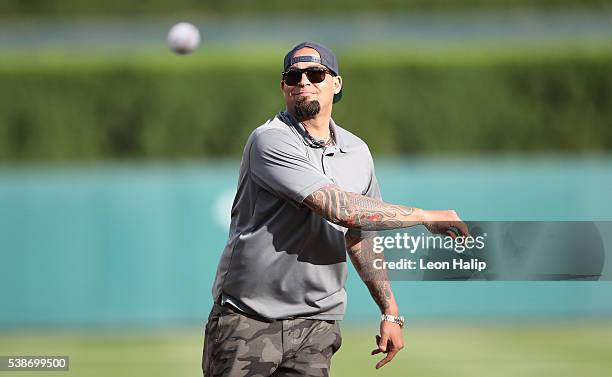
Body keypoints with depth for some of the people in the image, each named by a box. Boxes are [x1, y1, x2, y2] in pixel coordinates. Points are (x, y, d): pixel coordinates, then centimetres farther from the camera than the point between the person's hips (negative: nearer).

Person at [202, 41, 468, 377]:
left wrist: (390, 312, 19)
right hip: (245, 320, -5)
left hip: (315, 325, 5)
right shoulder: (270, 141, -12)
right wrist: (428, 217, -13)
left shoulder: (357, 153, 11)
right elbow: (339, 208, -21)